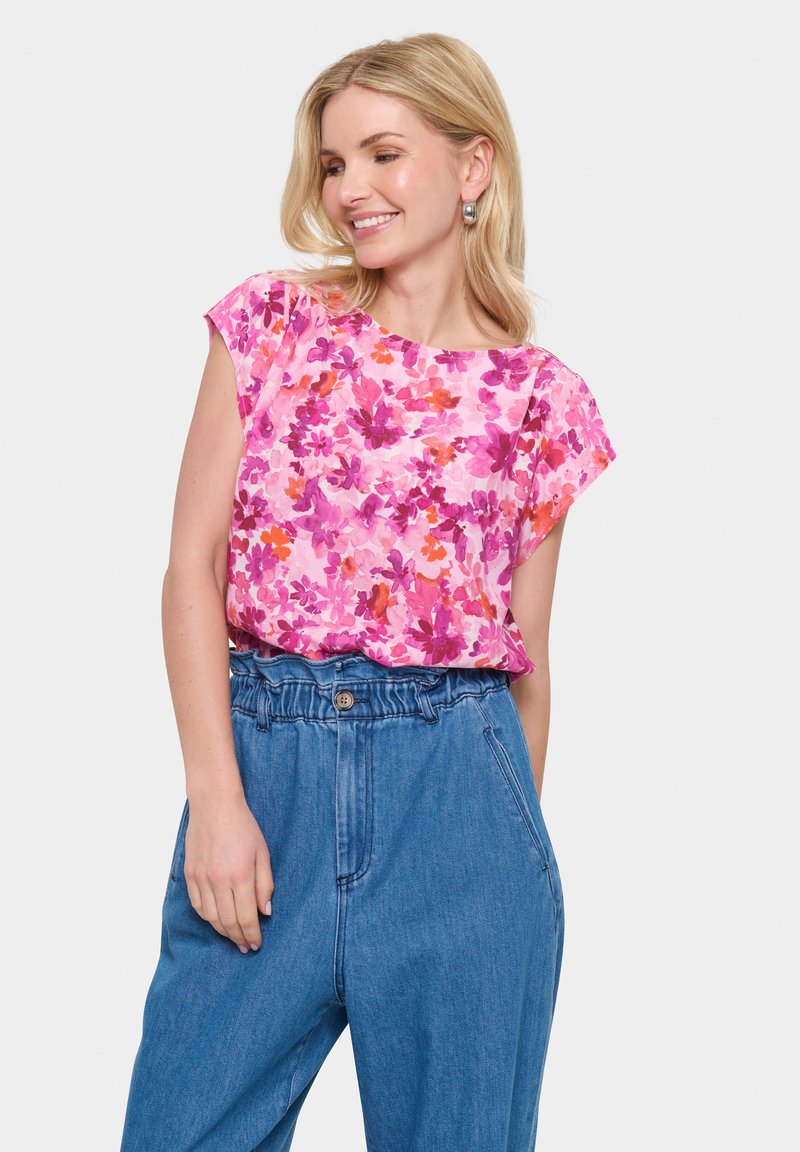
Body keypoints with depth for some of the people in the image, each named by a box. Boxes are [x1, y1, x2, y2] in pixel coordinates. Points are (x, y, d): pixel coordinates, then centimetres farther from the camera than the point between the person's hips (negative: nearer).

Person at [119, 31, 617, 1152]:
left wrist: (519, 843, 12)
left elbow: (528, 656, 9)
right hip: (266, 764, 0)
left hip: (452, 787, 0)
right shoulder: (270, 323, 5)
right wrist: (216, 799, -9)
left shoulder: (538, 397, 5)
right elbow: (193, 567, 0)